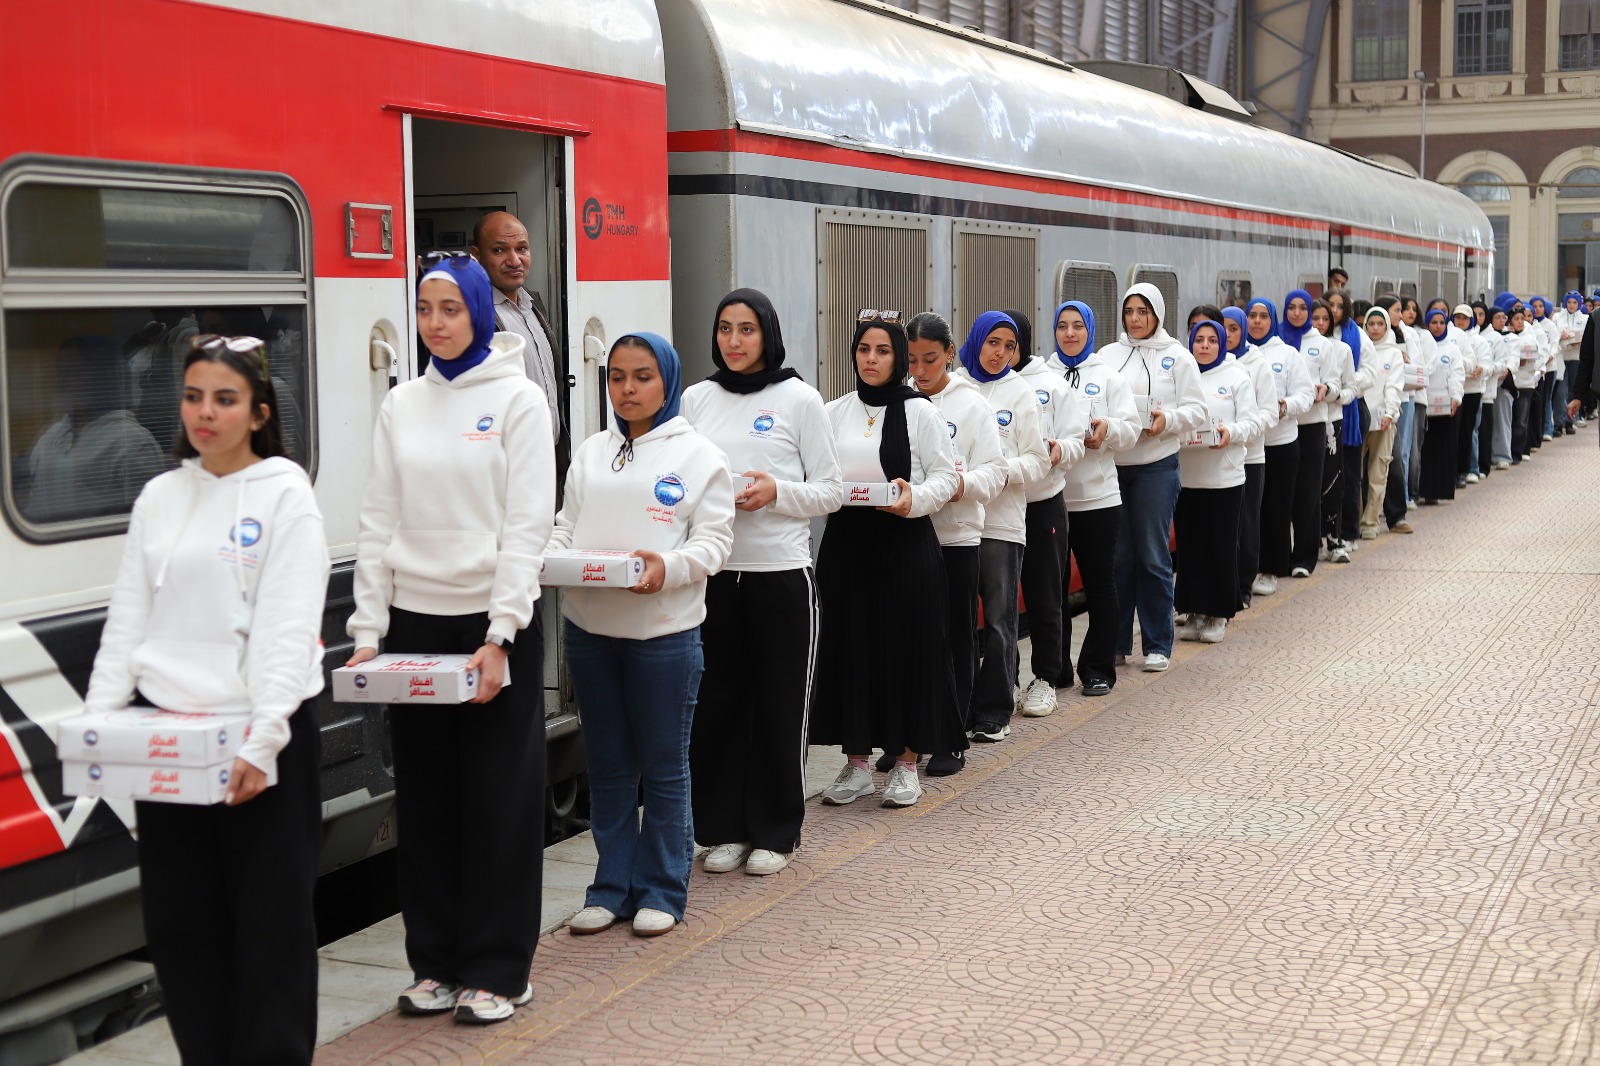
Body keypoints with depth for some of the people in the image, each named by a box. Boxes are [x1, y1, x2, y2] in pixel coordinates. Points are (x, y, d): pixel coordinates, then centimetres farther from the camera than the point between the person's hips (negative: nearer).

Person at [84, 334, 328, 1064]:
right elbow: (128, 618, 11)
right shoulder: (160, 497, 12)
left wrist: (263, 741, -21)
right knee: (178, 918, 9)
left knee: (270, 920, 2)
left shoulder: (285, 496, -4)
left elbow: (287, 628, -12)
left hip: (259, 736, -5)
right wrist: (98, 718, -1)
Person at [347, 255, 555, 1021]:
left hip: (492, 622, -4)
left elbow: (528, 525, -8)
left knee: (498, 801, 1)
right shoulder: (401, 406, 9)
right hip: (414, 622, 4)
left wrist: (500, 637, -15)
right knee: (425, 800, 7)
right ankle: (436, 963, 18)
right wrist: (368, 630, 0)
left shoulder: (517, 400, -3)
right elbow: (378, 522, 9)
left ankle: (496, 972, 10)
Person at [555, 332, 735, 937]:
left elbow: (714, 540, -5)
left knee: (663, 767, 5)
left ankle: (663, 889, 16)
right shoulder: (590, 454, 13)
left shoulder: (698, 456, 0)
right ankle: (613, 886, 22)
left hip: (664, 630, -4)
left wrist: (669, 566, -24)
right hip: (589, 627, 4)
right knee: (608, 764, 12)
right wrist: (551, 558, -9)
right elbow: (567, 524, 12)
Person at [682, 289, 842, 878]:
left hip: (781, 573, -3)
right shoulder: (696, 399, 8)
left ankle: (775, 834, 16)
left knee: (780, 705, 4)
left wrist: (777, 492, -16)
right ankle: (724, 828, 19)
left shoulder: (799, 399, 0)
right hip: (712, 572, 3)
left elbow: (830, 492, 0)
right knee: (716, 702, 6)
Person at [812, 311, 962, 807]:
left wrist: (914, 497, -22)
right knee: (849, 648, 5)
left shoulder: (920, 412, -1)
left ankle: (907, 763, 13)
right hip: (846, 542, 3)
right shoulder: (834, 413, 9)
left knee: (908, 648, 0)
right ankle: (857, 763, 16)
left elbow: (945, 477, -3)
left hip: (906, 542, -3)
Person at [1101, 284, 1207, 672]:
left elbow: (1196, 410, 1)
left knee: (1153, 555, 1)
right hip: (1112, 463, 2)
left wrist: (1168, 420, -17)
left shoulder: (1177, 357, 4)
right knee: (1117, 555, 6)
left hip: (1156, 465, -2)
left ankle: (1158, 644, 10)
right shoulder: (1108, 355, 10)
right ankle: (1116, 641, 16)